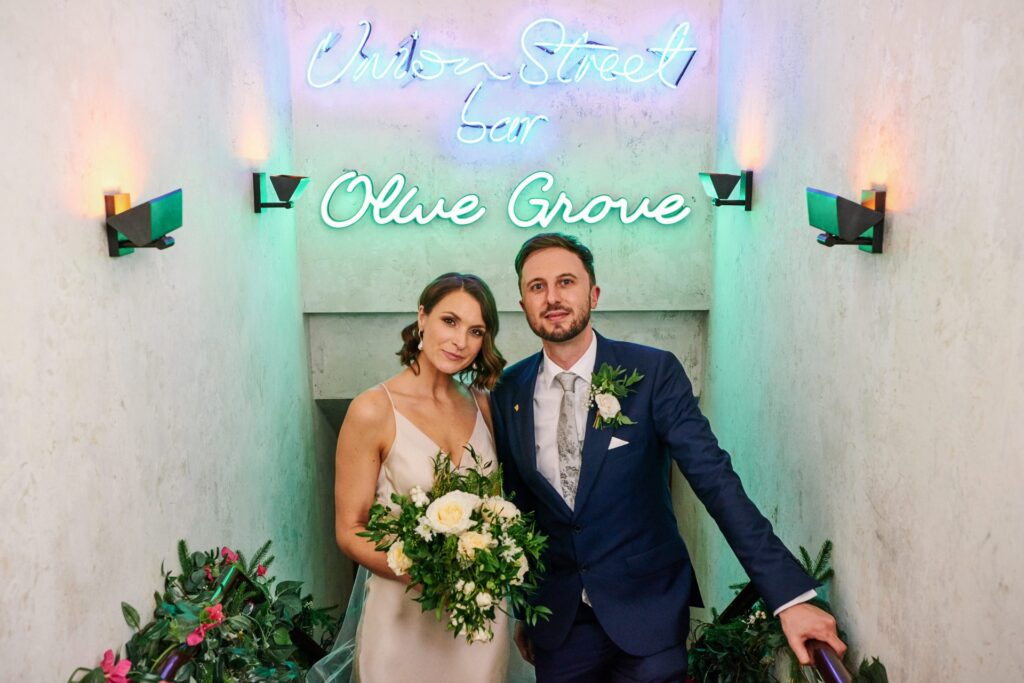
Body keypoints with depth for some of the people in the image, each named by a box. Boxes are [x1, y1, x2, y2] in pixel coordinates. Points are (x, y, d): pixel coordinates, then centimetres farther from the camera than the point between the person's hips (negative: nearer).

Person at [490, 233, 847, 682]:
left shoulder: (652, 372, -12)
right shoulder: (508, 393, -3)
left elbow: (714, 478, -16)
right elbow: (515, 506, 5)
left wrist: (791, 595, -21)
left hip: (649, 613, -2)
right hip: (557, 623, 3)